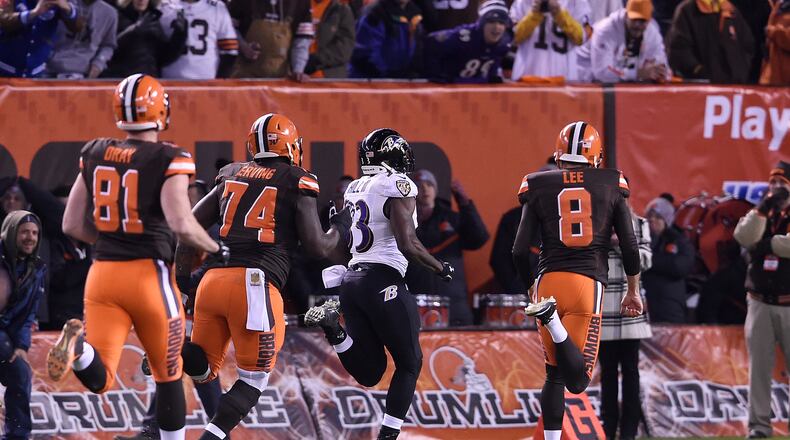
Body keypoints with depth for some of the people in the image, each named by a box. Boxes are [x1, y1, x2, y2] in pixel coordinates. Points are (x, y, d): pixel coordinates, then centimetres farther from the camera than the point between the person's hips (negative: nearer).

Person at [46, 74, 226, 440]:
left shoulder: (94, 155, 6)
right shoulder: (169, 161, -9)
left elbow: (72, 225, 10)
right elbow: (181, 224, -20)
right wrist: (216, 250, -3)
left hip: (102, 273, 3)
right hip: (149, 275, -3)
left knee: (100, 381, -2)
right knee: (168, 377, 15)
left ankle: (80, 345, -34)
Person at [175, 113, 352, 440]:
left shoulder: (232, 175, 18)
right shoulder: (297, 183, 3)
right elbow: (318, 247, 1)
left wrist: (181, 275, 23)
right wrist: (340, 229, 21)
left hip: (213, 279, 5)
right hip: (255, 286, -5)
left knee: (201, 372, 16)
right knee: (253, 380, 8)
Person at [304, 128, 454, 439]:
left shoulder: (355, 189, 14)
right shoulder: (398, 187, -9)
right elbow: (407, 245, -14)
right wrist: (440, 268, -2)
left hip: (352, 278, 7)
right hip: (383, 282, -7)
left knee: (369, 373, 11)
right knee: (409, 363, 9)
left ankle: (333, 327, -12)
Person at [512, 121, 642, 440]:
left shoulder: (540, 189, 7)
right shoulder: (610, 186, 7)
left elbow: (520, 251, 4)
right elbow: (630, 247, 6)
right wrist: (633, 291, 21)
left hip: (548, 280, 2)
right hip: (588, 282, -2)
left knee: (555, 373, 15)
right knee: (577, 381, -7)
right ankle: (551, 319, -32)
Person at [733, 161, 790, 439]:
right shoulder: (758, 215, 12)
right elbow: (744, 237, -9)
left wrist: (763, 244, -7)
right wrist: (764, 208, -16)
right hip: (760, 304, 3)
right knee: (759, 366, 2)